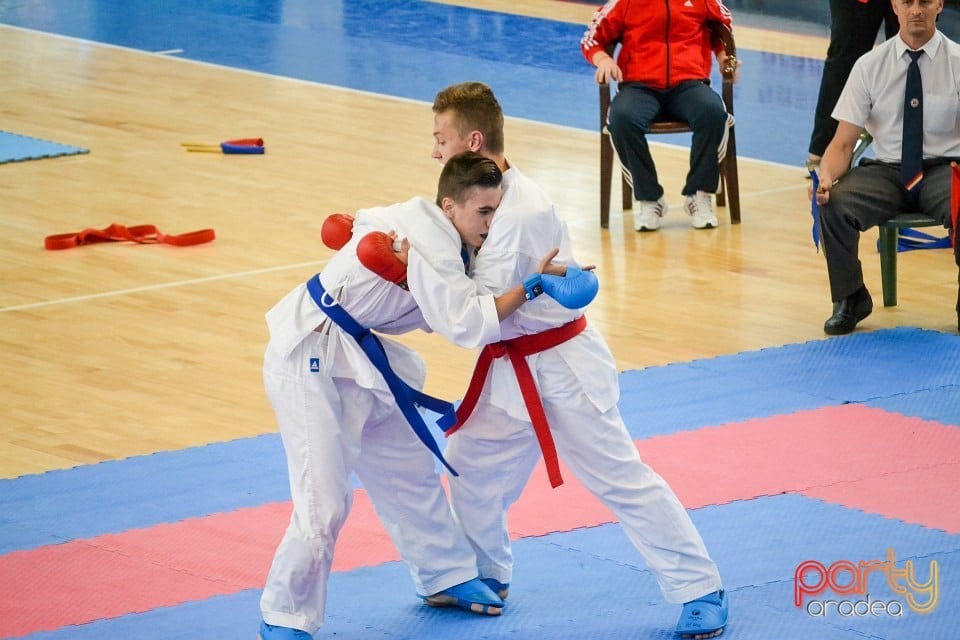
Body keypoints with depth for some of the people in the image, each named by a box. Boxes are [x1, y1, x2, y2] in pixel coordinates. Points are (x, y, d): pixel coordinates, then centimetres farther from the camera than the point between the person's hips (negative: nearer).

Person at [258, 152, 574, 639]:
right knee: (324, 500, -13)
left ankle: (444, 578, 38)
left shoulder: (427, 227, 6)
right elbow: (469, 324, -28)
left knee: (409, 470, 21)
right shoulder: (431, 247, -24)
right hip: (310, 361, -11)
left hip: (355, 357, 11)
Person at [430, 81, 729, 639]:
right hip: (514, 368, 9)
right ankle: (487, 574, 34)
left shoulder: (519, 212, -26)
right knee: (471, 462, 15)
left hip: (561, 369, -9)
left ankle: (701, 591, 4)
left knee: (622, 479, -4)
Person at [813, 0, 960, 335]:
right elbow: (843, 143, 1)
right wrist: (826, 176, -22)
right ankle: (849, 300, -5)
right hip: (885, 170, 2)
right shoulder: (870, 66, 2)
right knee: (833, 206, -29)